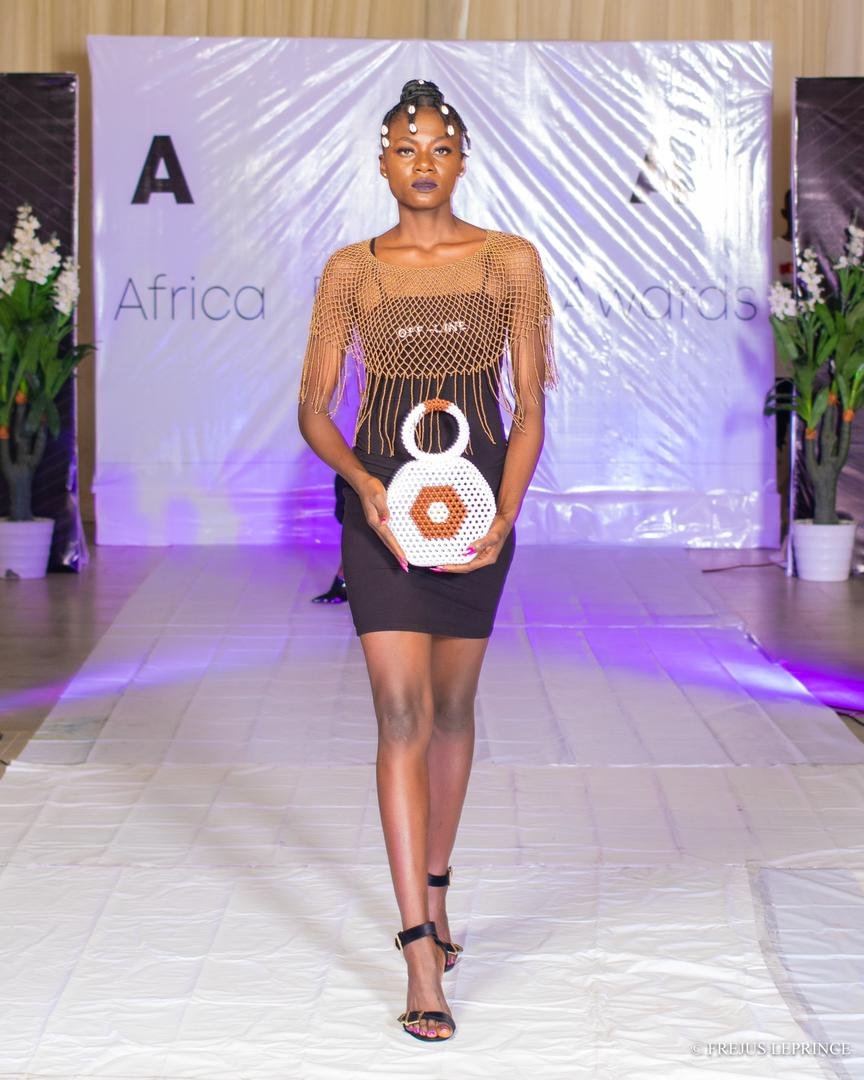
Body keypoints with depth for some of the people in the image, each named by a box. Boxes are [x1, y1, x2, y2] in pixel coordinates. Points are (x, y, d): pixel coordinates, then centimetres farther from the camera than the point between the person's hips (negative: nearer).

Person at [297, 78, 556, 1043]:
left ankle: (434, 892, 34)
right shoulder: (350, 272, 1)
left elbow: (529, 408, 0)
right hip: (380, 501, -1)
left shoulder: (511, 263, 1)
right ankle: (421, 956, -12)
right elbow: (314, 409, 1)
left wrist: (504, 514, -14)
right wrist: (363, 482, -18)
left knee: (453, 708, 13)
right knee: (404, 713, -10)